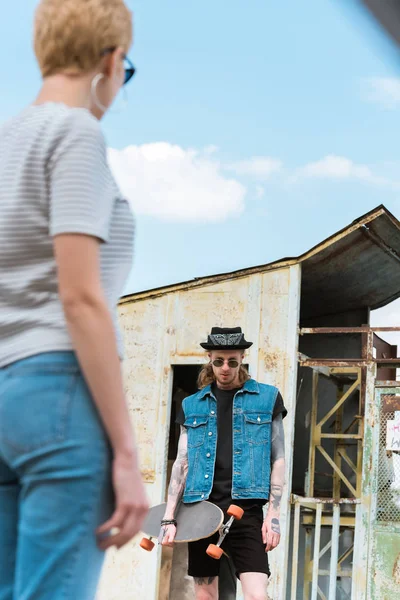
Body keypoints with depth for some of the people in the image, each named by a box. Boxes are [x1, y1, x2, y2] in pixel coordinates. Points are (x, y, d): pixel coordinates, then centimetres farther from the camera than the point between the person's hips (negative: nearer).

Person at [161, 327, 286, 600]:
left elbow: (278, 458, 5)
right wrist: (169, 517, 2)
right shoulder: (192, 405, 11)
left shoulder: (267, 398, 6)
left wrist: (274, 514, -3)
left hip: (246, 511, -2)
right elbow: (182, 463, 9)